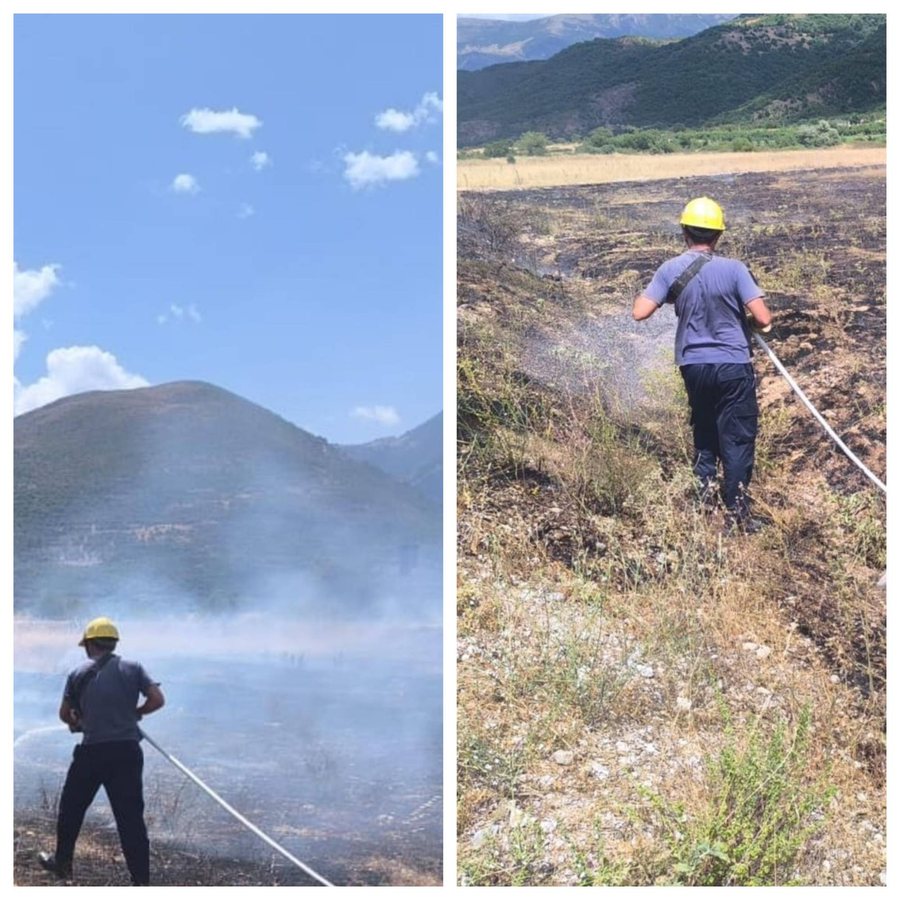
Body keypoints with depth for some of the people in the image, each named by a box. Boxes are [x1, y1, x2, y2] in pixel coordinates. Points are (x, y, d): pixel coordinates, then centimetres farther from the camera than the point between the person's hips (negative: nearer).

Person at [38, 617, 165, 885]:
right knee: (131, 817, 3)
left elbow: (64, 714, 10)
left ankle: (62, 862, 35)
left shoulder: (79, 673, 4)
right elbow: (157, 699, -5)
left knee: (71, 807, 21)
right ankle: (141, 880, 2)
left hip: (92, 752, 0)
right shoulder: (133, 669, 4)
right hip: (128, 751, 1)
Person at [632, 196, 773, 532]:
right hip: (733, 366, -3)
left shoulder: (670, 270, -7)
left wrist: (647, 292, 12)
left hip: (693, 364, 3)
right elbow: (764, 319, -16)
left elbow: (640, 312, -8)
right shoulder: (733, 269, -13)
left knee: (703, 427, 26)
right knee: (737, 438, 4)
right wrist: (748, 321, 7)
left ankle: (706, 486, 31)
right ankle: (736, 512, 4)